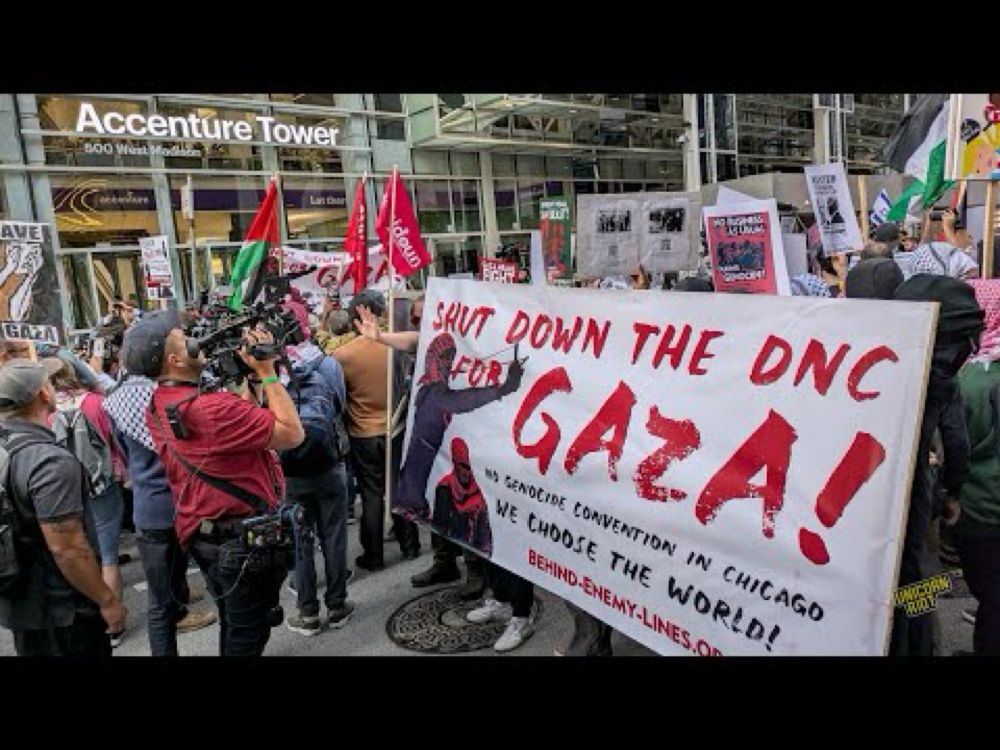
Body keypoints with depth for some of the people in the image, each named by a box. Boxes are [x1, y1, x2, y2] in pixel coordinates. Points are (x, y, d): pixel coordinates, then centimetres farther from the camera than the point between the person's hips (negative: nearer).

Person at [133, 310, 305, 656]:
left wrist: (247, 373, 2)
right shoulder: (211, 409, -30)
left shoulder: (157, 407, 1)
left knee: (232, 627, 27)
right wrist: (266, 371, -21)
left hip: (203, 534, 9)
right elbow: (292, 433, -26)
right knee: (249, 634, 11)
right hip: (242, 537, -9)